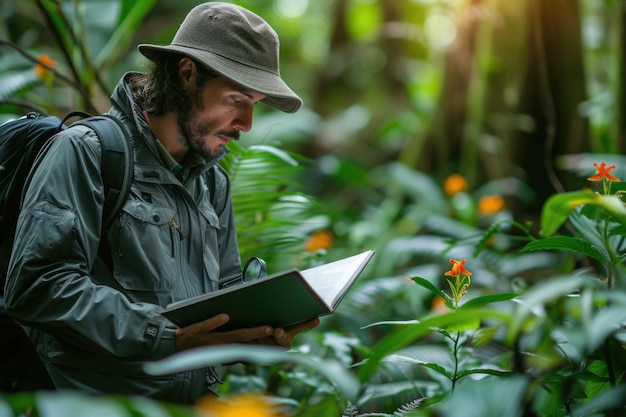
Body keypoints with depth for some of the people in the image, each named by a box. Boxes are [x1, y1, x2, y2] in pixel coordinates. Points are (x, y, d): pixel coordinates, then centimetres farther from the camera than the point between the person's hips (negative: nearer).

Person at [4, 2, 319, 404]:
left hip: (198, 401, 6)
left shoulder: (214, 181, 18)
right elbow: (38, 282, -16)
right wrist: (167, 339, -21)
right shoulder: (88, 152, -6)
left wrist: (261, 326, 1)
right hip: (101, 400, -6)